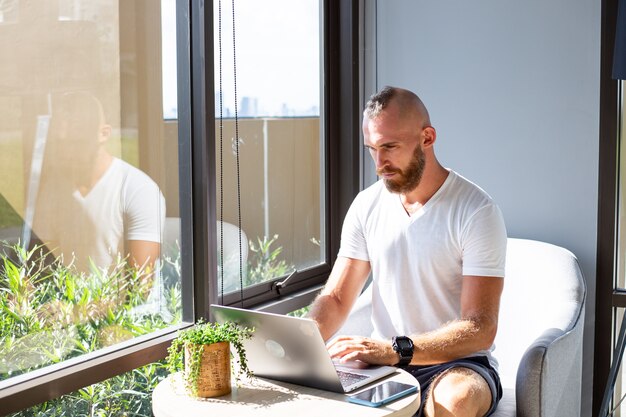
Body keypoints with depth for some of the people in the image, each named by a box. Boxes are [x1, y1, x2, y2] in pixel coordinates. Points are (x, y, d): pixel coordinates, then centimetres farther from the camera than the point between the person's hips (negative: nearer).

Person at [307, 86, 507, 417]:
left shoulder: (476, 212, -13)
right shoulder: (366, 206, 5)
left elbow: (479, 330, -19)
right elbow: (335, 298, 7)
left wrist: (395, 349, -33)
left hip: (456, 364, -3)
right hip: (383, 363, 4)